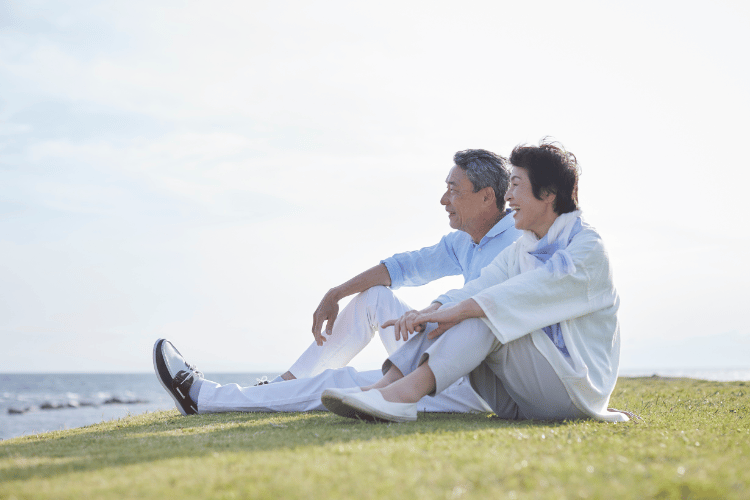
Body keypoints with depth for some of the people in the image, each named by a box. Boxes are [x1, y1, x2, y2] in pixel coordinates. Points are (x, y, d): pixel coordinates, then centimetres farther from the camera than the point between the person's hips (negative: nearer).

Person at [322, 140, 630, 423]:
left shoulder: (589, 249, -10)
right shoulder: (519, 251, 14)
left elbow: (531, 291, -25)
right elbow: (478, 287, -2)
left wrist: (459, 310, -33)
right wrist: (427, 313, -21)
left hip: (575, 390, -7)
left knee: (486, 314, -26)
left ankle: (406, 393, -41)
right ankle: (384, 388, -27)